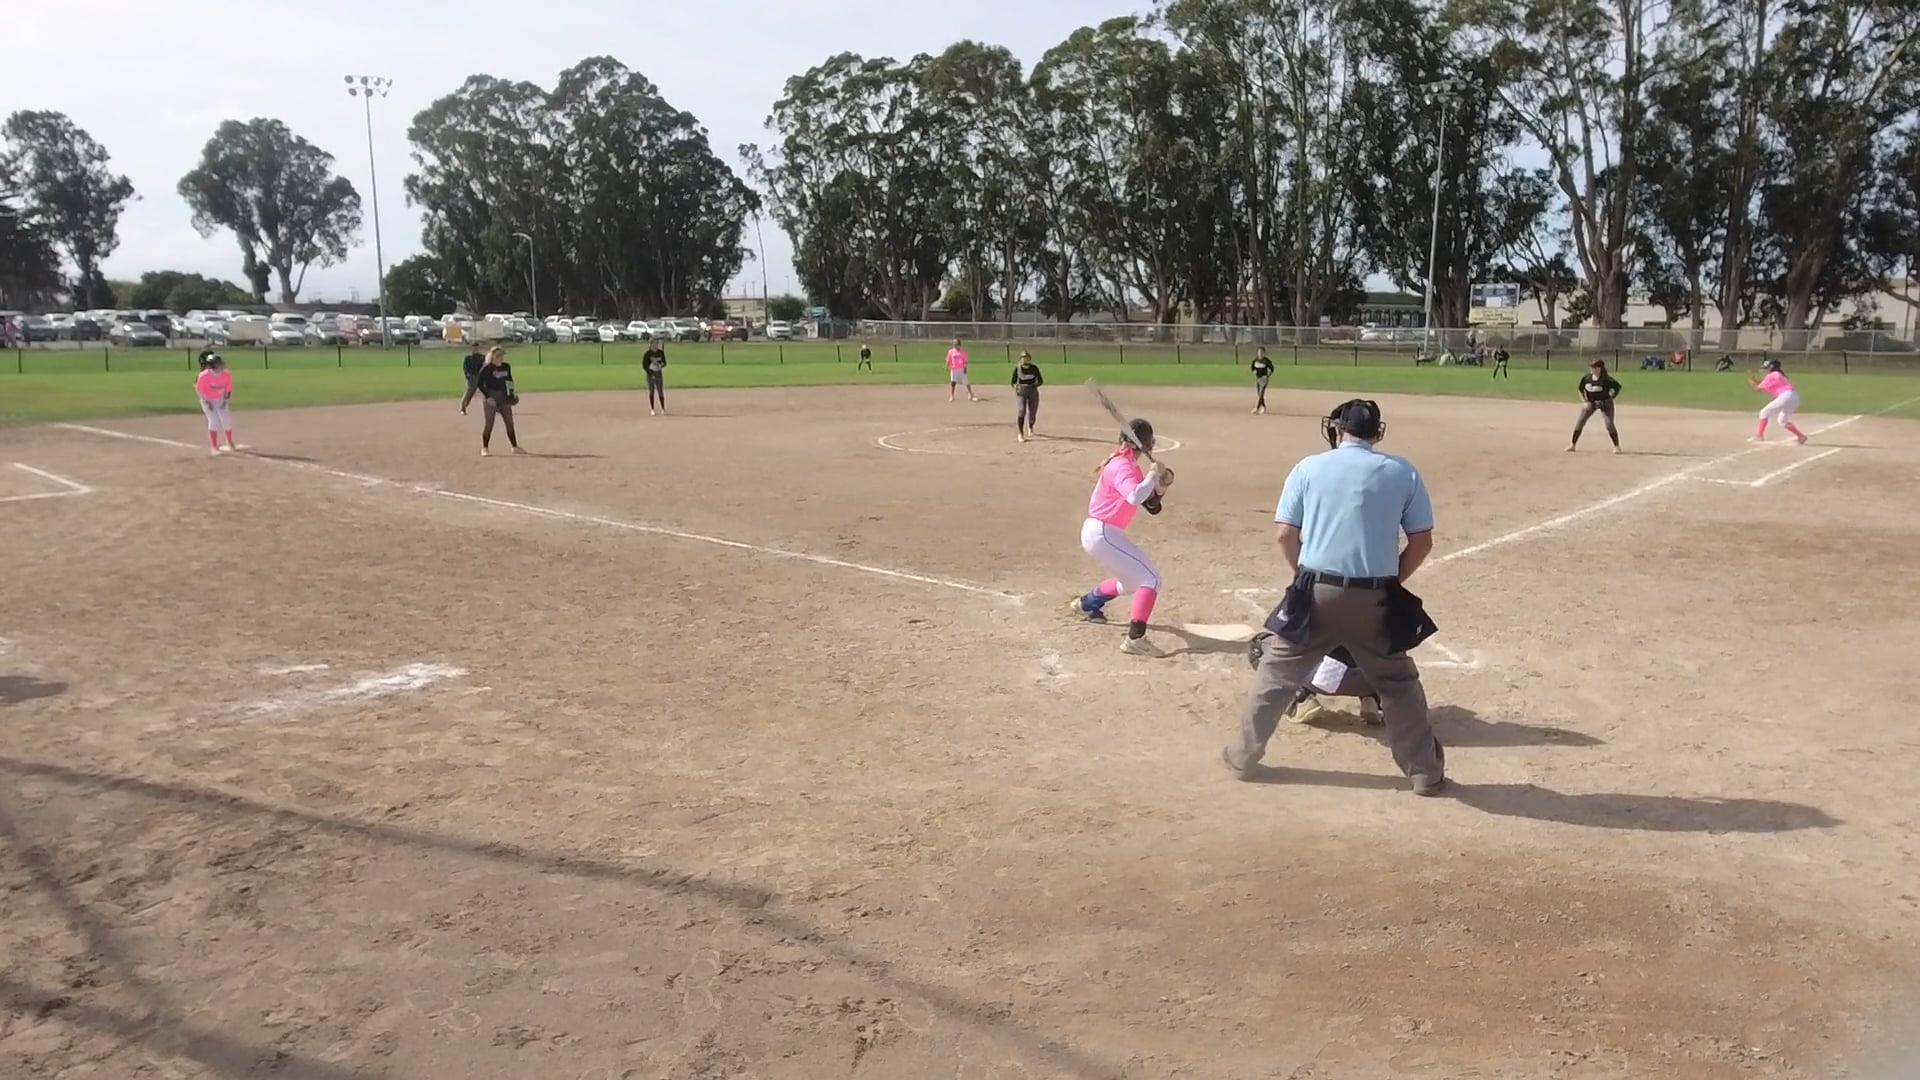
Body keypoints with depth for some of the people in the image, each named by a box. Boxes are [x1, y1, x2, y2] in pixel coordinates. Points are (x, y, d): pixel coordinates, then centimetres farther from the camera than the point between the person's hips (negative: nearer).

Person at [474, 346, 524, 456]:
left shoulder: (506, 367, 4)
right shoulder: (487, 368, -13)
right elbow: (479, 383, -13)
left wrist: (511, 392, 8)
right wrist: (487, 397, -18)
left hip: (503, 396, 6)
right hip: (490, 397, -6)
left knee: (509, 421, 8)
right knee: (489, 423, -3)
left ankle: (515, 446, 17)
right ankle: (484, 448, 7)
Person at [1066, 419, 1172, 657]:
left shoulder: (1126, 464, 13)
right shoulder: (1122, 466, -17)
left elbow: (1150, 505, 17)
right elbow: (1134, 497, -37)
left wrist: (1160, 485, -1)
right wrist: (1152, 475, -23)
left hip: (1098, 532, 10)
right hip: (1102, 534, -10)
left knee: (1131, 580, 28)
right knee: (1151, 579, -14)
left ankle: (1086, 604, 46)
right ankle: (1135, 639, -21)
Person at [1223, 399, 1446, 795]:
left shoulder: (1309, 467, 2)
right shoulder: (1403, 472, 4)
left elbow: (1284, 534, 0)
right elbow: (1422, 542, 4)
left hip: (1317, 592, -1)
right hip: (1375, 597, 1)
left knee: (1277, 671, 15)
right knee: (1399, 683, 17)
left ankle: (1245, 757, 21)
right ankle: (1426, 773, 23)